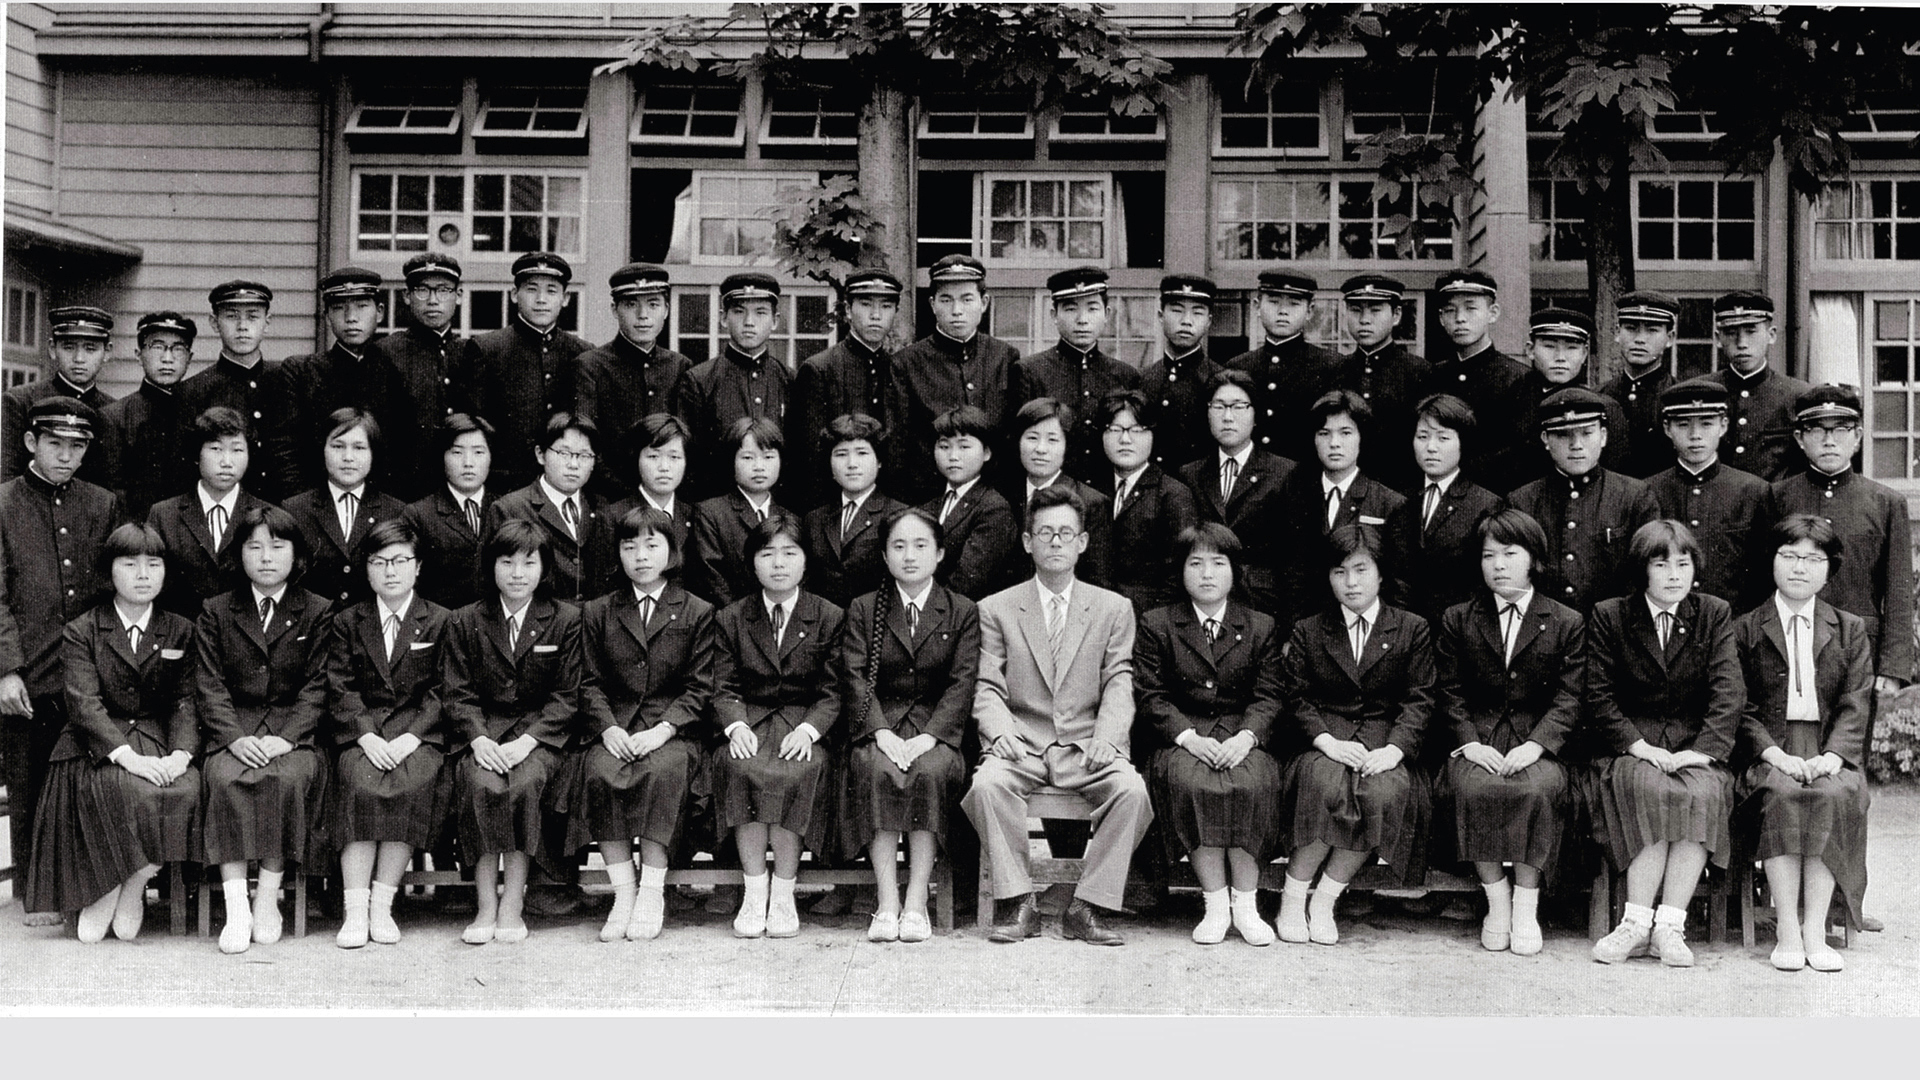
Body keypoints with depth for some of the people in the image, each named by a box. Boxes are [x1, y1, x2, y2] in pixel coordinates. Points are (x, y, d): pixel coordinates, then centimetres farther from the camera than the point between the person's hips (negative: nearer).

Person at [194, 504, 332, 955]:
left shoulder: (318, 613, 10)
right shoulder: (215, 613, 13)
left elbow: (317, 687, 2)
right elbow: (209, 686, 4)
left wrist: (286, 737, -14)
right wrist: (235, 737, -14)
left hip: (294, 731, -1)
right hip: (233, 730, 1)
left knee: (288, 778, -33)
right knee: (224, 778, -31)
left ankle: (268, 899, -22)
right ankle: (236, 906, -32)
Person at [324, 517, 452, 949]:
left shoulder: (439, 621, 11)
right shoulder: (347, 623, 14)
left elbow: (441, 691, 2)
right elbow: (340, 690, 4)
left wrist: (410, 738, -13)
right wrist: (367, 737, -13)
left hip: (418, 735, -1)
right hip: (360, 733, 1)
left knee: (414, 783, -31)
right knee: (358, 783, -30)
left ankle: (382, 904, -23)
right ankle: (354, 910, -28)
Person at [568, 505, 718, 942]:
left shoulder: (697, 613, 10)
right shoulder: (597, 613, 17)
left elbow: (699, 688, 3)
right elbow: (590, 683, 10)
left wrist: (661, 731, -13)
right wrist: (609, 729, -9)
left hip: (671, 731, -2)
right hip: (613, 730, 2)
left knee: (663, 771, -35)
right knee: (599, 774, -31)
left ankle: (652, 892, -27)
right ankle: (623, 892, -25)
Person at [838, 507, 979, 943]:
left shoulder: (963, 613, 10)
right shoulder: (863, 610, 12)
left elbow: (962, 683, -1)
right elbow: (855, 678, 0)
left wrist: (929, 736, -17)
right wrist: (881, 732, -18)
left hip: (936, 730, 0)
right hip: (878, 729, 0)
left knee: (930, 772, -33)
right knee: (877, 771, -33)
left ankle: (916, 904, -30)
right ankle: (887, 904, -32)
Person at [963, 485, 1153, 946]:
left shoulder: (1114, 609, 12)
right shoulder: (996, 609, 11)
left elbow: (1119, 687, 4)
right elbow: (987, 688, 4)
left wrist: (1106, 738, -16)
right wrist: (1001, 731, -18)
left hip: (1086, 747, 0)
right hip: (1021, 746, 0)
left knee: (1132, 790, -29)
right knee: (986, 783, -32)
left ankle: (1087, 908, -19)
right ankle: (1018, 903, -20)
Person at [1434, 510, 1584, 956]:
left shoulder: (1567, 623, 9)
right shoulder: (1457, 620, 13)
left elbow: (1569, 699, 1)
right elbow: (1450, 694, 8)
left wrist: (1536, 744, -15)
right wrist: (1471, 742, -9)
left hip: (1537, 744, -1)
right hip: (1477, 742, 1)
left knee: (1536, 788, -33)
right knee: (1474, 787, -32)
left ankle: (1527, 906, -20)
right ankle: (1496, 900, -18)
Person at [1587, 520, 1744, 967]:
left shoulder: (1715, 615, 9)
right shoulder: (1609, 616, 6)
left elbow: (1729, 692, -1)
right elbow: (1599, 697, 0)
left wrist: (1701, 750, -16)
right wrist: (1639, 746, -15)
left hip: (1696, 747, 1)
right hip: (1632, 747, -1)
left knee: (1702, 793, -31)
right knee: (1650, 789, -34)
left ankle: (1670, 925, -29)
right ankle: (1638, 922, -31)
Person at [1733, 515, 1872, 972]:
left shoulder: (1851, 630, 15)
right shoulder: (1745, 630, 11)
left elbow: (1855, 706, 4)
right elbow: (1742, 710, 2)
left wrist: (1831, 757, -14)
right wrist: (1776, 755, -15)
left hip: (1830, 752, 1)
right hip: (1769, 753, -1)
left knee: (1834, 795, -32)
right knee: (1781, 794, -33)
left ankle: (1815, 929, -29)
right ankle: (1786, 932, -32)